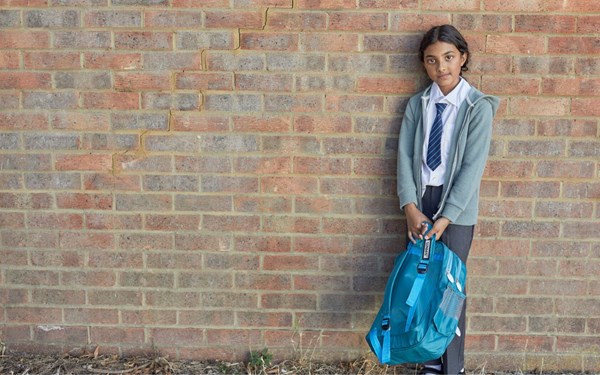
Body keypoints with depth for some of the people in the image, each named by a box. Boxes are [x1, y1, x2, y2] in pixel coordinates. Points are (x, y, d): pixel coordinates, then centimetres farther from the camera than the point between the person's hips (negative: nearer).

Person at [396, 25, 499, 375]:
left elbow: (473, 166, -14)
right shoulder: (417, 104, 3)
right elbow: (405, 156, -1)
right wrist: (410, 207, -12)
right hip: (421, 200, 4)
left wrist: (446, 217, -19)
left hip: (457, 204, -3)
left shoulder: (478, 107, -9)